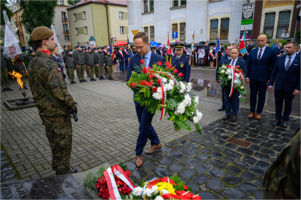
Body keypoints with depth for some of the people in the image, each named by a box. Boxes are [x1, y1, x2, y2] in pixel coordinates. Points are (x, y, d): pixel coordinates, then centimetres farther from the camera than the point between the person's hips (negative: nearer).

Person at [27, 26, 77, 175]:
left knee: (55, 144, 22)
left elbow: (35, 89, 15)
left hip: (45, 111, 10)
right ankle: (63, 174, 21)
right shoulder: (49, 64, -22)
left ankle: (58, 170, 39)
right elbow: (59, 90, -27)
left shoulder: (33, 63, 9)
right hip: (58, 113, -9)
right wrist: (72, 105, -14)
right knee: (64, 144, 6)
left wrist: (42, 105, 21)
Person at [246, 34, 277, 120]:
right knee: (252, 95, 10)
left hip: (264, 79, -2)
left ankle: (259, 112, 22)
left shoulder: (272, 52, -4)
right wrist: (247, 76, 4)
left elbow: (273, 67, -3)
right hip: (253, 78, 3)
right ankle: (252, 112, 22)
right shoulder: (252, 52, 5)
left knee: (261, 96, 9)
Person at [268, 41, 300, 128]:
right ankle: (278, 119, 27)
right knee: (278, 103, 11)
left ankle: (285, 120, 29)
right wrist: (270, 84, -1)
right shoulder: (280, 58, 1)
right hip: (279, 86, 2)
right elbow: (274, 72, 3)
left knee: (288, 104, 13)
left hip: (290, 87, -2)